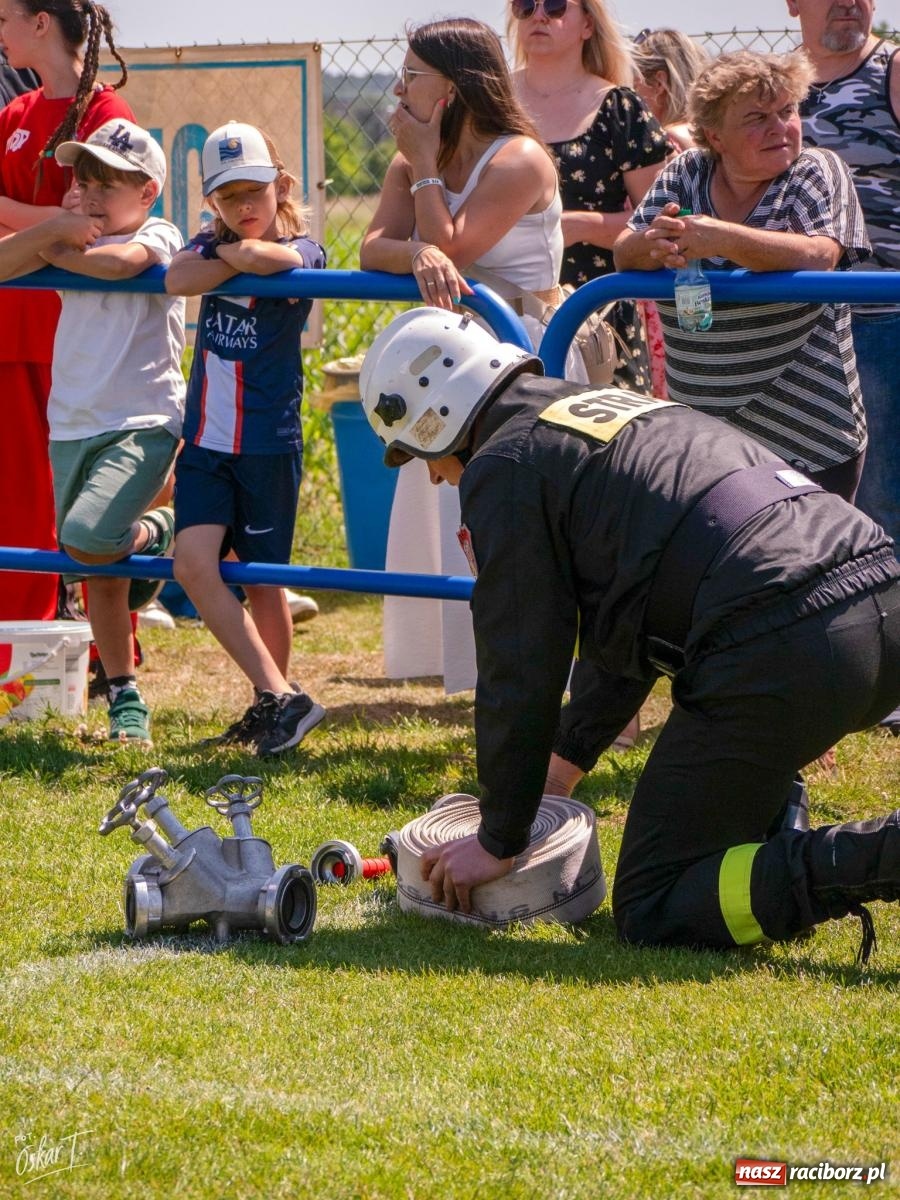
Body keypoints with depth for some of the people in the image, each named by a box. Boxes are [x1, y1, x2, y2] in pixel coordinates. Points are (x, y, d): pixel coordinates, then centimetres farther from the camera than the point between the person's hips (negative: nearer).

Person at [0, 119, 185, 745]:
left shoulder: (158, 236, -4)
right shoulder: (76, 241, 12)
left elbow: (121, 260, -28)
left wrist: (57, 252, -11)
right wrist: (54, 231, -11)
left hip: (142, 423, -6)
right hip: (72, 428, 6)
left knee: (87, 540, -26)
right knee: (99, 575, 8)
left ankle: (154, 531, 5)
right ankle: (125, 696, 18)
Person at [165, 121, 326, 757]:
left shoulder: (301, 252, -6)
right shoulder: (211, 243, 8)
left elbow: (263, 259, -30)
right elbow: (178, 280, -14)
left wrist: (228, 251, -13)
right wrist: (235, 257, -17)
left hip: (268, 443, -4)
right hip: (205, 441, 4)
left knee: (262, 580, 3)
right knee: (194, 562, -13)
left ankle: (272, 701, 18)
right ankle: (280, 701, -11)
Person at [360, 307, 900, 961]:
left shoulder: (504, 466, 4)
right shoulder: (618, 407, 32)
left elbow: (521, 671, 4)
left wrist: (498, 842, 14)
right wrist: (564, 759, 46)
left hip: (779, 653, -9)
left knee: (653, 912, 1)